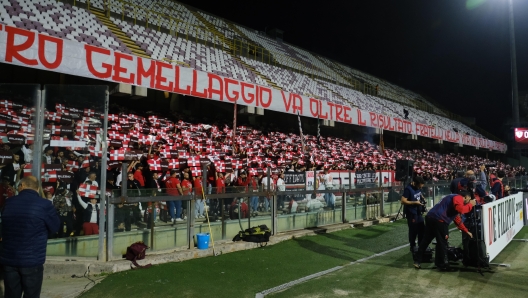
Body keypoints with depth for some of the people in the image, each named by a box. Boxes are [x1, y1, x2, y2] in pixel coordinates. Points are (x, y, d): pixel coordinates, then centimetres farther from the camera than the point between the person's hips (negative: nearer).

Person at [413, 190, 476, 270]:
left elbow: (458, 220, 35)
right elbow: (460, 210, -18)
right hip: (439, 220, -10)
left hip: (430, 217, 10)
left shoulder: (455, 199, 32)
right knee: (442, 242, 4)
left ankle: (417, 261, 17)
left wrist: (467, 231, 37)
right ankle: (442, 265, 14)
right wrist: (470, 205, -1)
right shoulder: (458, 197, 3)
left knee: (426, 240, 14)